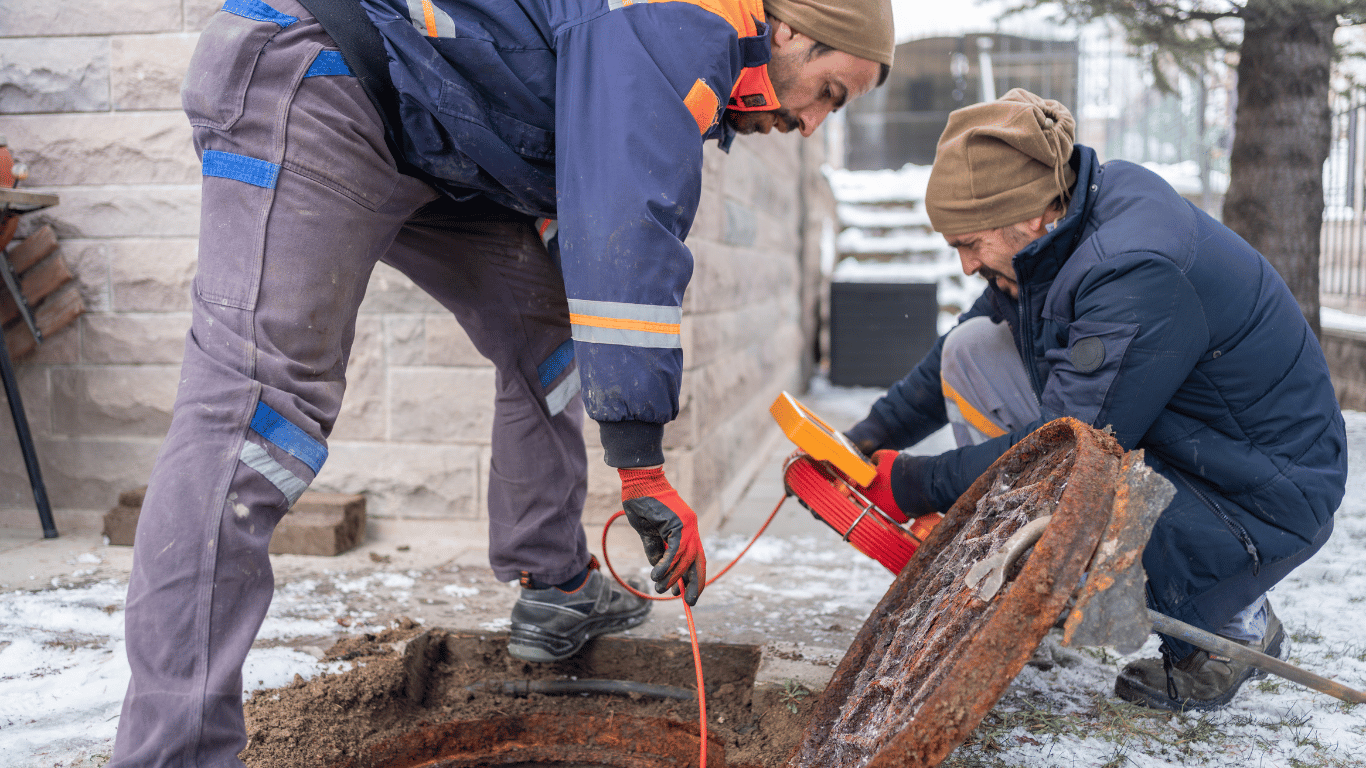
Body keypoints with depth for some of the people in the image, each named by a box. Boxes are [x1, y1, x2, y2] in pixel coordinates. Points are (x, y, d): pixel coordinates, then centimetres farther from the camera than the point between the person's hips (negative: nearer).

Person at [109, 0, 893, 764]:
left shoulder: (680, 65, 17)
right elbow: (628, 231, -28)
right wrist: (642, 462, -26)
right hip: (306, 82, -11)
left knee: (544, 328, 10)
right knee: (262, 390, -21)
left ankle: (557, 592, 15)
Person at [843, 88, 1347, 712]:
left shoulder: (1138, 274, -31)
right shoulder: (1054, 234, -2)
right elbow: (950, 355, 12)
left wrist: (919, 485, -20)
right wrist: (868, 441, 8)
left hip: (1257, 505, -9)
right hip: (1141, 443, 9)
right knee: (972, 349, -1)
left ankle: (1228, 621, 0)